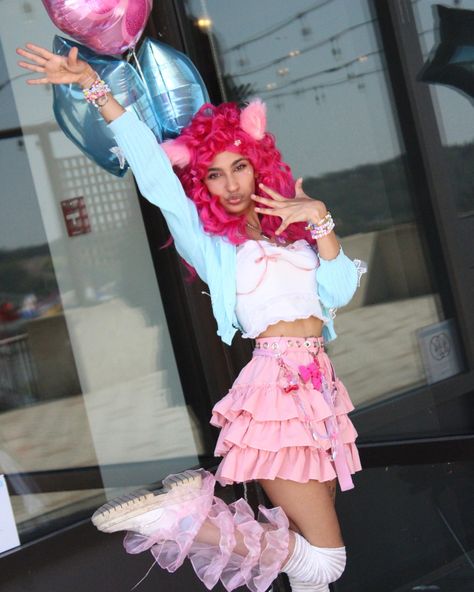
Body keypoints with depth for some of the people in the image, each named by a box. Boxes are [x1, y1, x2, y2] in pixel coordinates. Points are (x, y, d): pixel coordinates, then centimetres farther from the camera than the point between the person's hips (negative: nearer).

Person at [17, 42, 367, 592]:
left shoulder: (292, 229, 17)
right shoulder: (210, 242, 3)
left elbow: (339, 291, 4)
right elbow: (154, 173, -6)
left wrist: (319, 219, -4)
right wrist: (92, 85, -10)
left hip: (319, 387, 6)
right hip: (276, 387, -6)